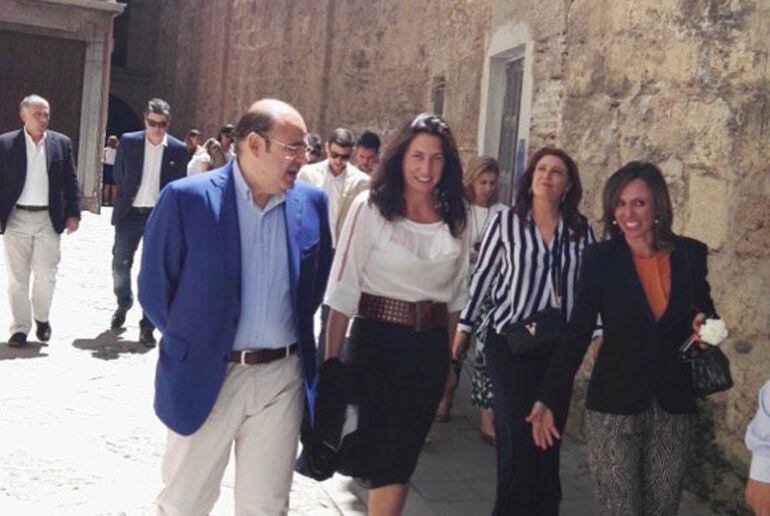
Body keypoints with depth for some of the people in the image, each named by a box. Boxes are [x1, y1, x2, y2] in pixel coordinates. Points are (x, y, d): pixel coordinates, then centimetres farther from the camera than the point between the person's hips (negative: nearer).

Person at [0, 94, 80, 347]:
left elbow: (71, 181, 7)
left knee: (46, 274, -1)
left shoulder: (61, 143, 5)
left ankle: (41, 318, 24)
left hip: (49, 219, 0)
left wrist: (73, 213, 0)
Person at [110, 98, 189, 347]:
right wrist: (126, 198, 9)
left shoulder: (178, 150, -2)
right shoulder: (128, 141, 1)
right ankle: (124, 302, 37)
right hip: (130, 213, 1)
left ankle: (147, 326, 8)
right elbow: (118, 175, 10)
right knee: (120, 264, 7)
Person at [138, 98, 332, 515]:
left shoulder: (311, 203, 1)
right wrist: (189, 345, 3)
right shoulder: (186, 198, -10)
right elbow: (154, 287, -2)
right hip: (206, 378, -3)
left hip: (283, 377, 3)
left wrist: (295, 335, 10)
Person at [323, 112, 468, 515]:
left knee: (404, 456, 13)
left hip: (430, 348, 4)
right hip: (377, 341, -4)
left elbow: (456, 293, 13)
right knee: (389, 463, -1)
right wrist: (331, 359, -10)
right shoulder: (371, 207, -9)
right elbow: (344, 287, -10)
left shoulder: (454, 218, 5)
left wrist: (449, 356, 15)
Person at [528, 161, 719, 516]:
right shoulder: (601, 259, -7)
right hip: (614, 407, -2)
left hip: (673, 408, 2)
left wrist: (706, 326, -9)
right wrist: (549, 400, -13)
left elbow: (704, 311, 15)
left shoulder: (691, 254, 0)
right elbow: (577, 334, -6)